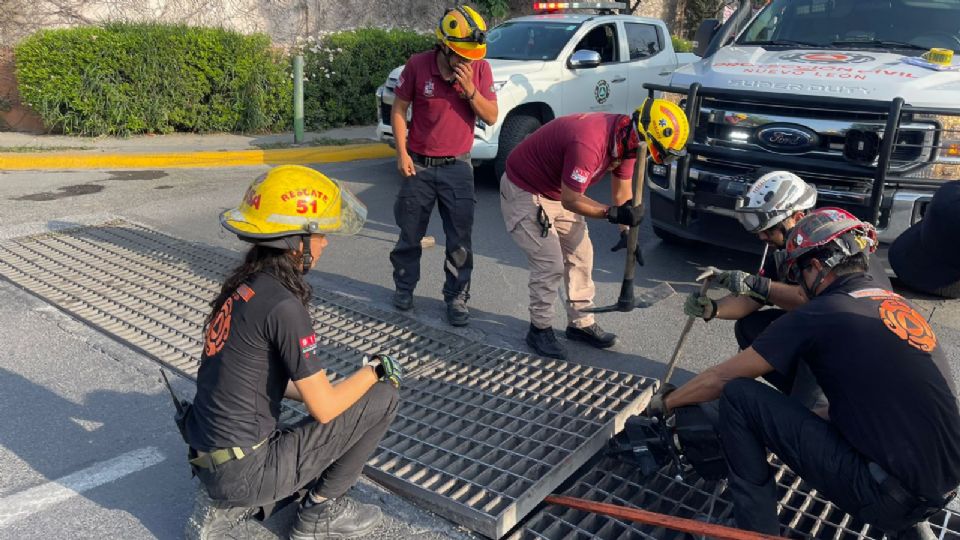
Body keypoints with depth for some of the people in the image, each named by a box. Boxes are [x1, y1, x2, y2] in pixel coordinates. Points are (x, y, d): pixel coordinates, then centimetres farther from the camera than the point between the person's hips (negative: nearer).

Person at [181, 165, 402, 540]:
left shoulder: (241, 287, 4)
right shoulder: (283, 305, -23)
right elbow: (324, 409, -17)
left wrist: (335, 390, 14)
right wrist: (377, 371, -1)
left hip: (208, 461, 8)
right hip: (245, 470, -8)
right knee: (382, 398, -3)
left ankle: (225, 506, 17)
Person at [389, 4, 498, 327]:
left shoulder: (480, 68, -6)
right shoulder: (417, 66, -11)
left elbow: (491, 117, -5)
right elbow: (399, 110, -1)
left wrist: (471, 90, -20)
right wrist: (401, 152, -8)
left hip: (457, 167, 1)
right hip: (418, 165, 0)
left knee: (460, 239, 2)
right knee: (410, 234, 12)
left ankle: (457, 297, 16)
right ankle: (404, 287, 31)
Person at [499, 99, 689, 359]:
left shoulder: (626, 139, -10)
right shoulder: (589, 143, -37)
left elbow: (622, 191, 3)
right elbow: (570, 200, -30)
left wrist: (626, 231, -5)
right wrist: (613, 214, -37)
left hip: (559, 192, 9)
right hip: (525, 192, -9)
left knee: (581, 256, 11)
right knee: (550, 265, -11)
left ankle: (581, 323, 25)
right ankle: (540, 330, 9)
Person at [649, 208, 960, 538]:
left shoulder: (820, 315, -10)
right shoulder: (898, 304, 10)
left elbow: (721, 379, -3)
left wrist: (664, 403, 12)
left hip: (889, 496, -8)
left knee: (738, 396, -6)